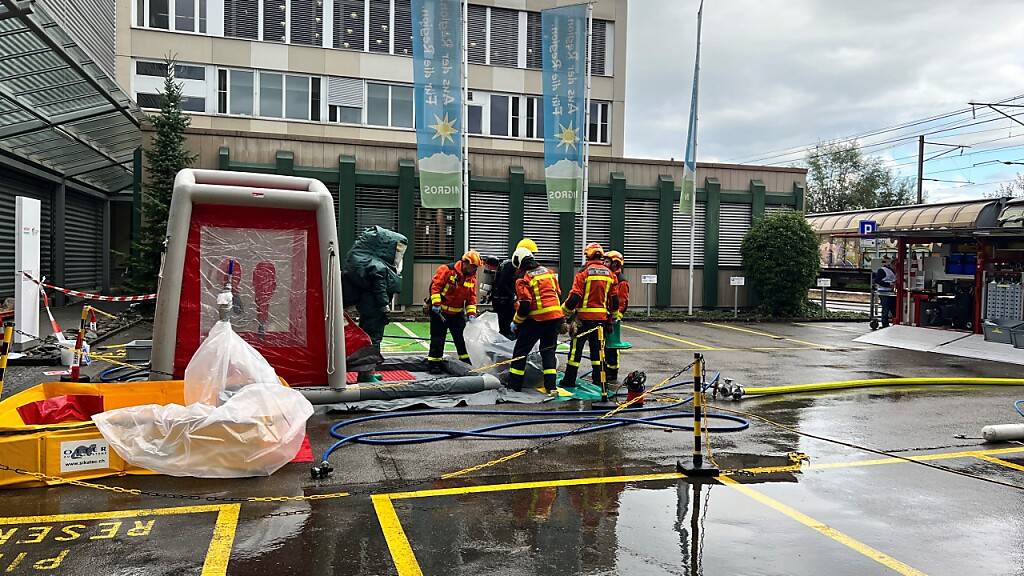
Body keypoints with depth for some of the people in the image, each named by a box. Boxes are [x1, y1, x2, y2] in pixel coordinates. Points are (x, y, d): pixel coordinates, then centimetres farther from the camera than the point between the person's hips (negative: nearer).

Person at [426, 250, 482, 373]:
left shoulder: (472, 277, 2)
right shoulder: (447, 270, -17)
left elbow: (472, 297, 4)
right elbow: (435, 285, -18)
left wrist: (471, 314, -5)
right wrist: (436, 303, -22)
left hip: (457, 312, 6)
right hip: (440, 311, -6)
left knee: (462, 337, 10)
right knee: (438, 338, 1)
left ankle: (467, 361, 22)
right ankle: (435, 363, 10)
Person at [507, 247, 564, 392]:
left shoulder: (523, 278, -8)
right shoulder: (548, 272, 12)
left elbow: (524, 304, -14)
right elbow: (558, 295, 16)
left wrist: (516, 322, -1)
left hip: (536, 320, -6)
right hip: (555, 317, 6)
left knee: (520, 351, 6)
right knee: (549, 351, 14)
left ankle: (514, 386, 8)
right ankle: (551, 386, 7)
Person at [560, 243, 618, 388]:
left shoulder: (584, 272, -10)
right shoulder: (609, 274, 6)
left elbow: (575, 296, -14)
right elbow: (614, 299, 10)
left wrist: (565, 310, -1)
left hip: (584, 316, -4)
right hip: (601, 317, 4)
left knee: (576, 347, 4)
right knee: (597, 348, 13)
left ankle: (569, 380, 9)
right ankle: (599, 379, 14)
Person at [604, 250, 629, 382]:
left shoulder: (621, 280, -10)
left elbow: (623, 302, -15)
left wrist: (616, 316, -22)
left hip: (612, 318, -9)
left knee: (611, 346, -4)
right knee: (602, 344, 14)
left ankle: (612, 373, 4)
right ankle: (605, 370, 25)